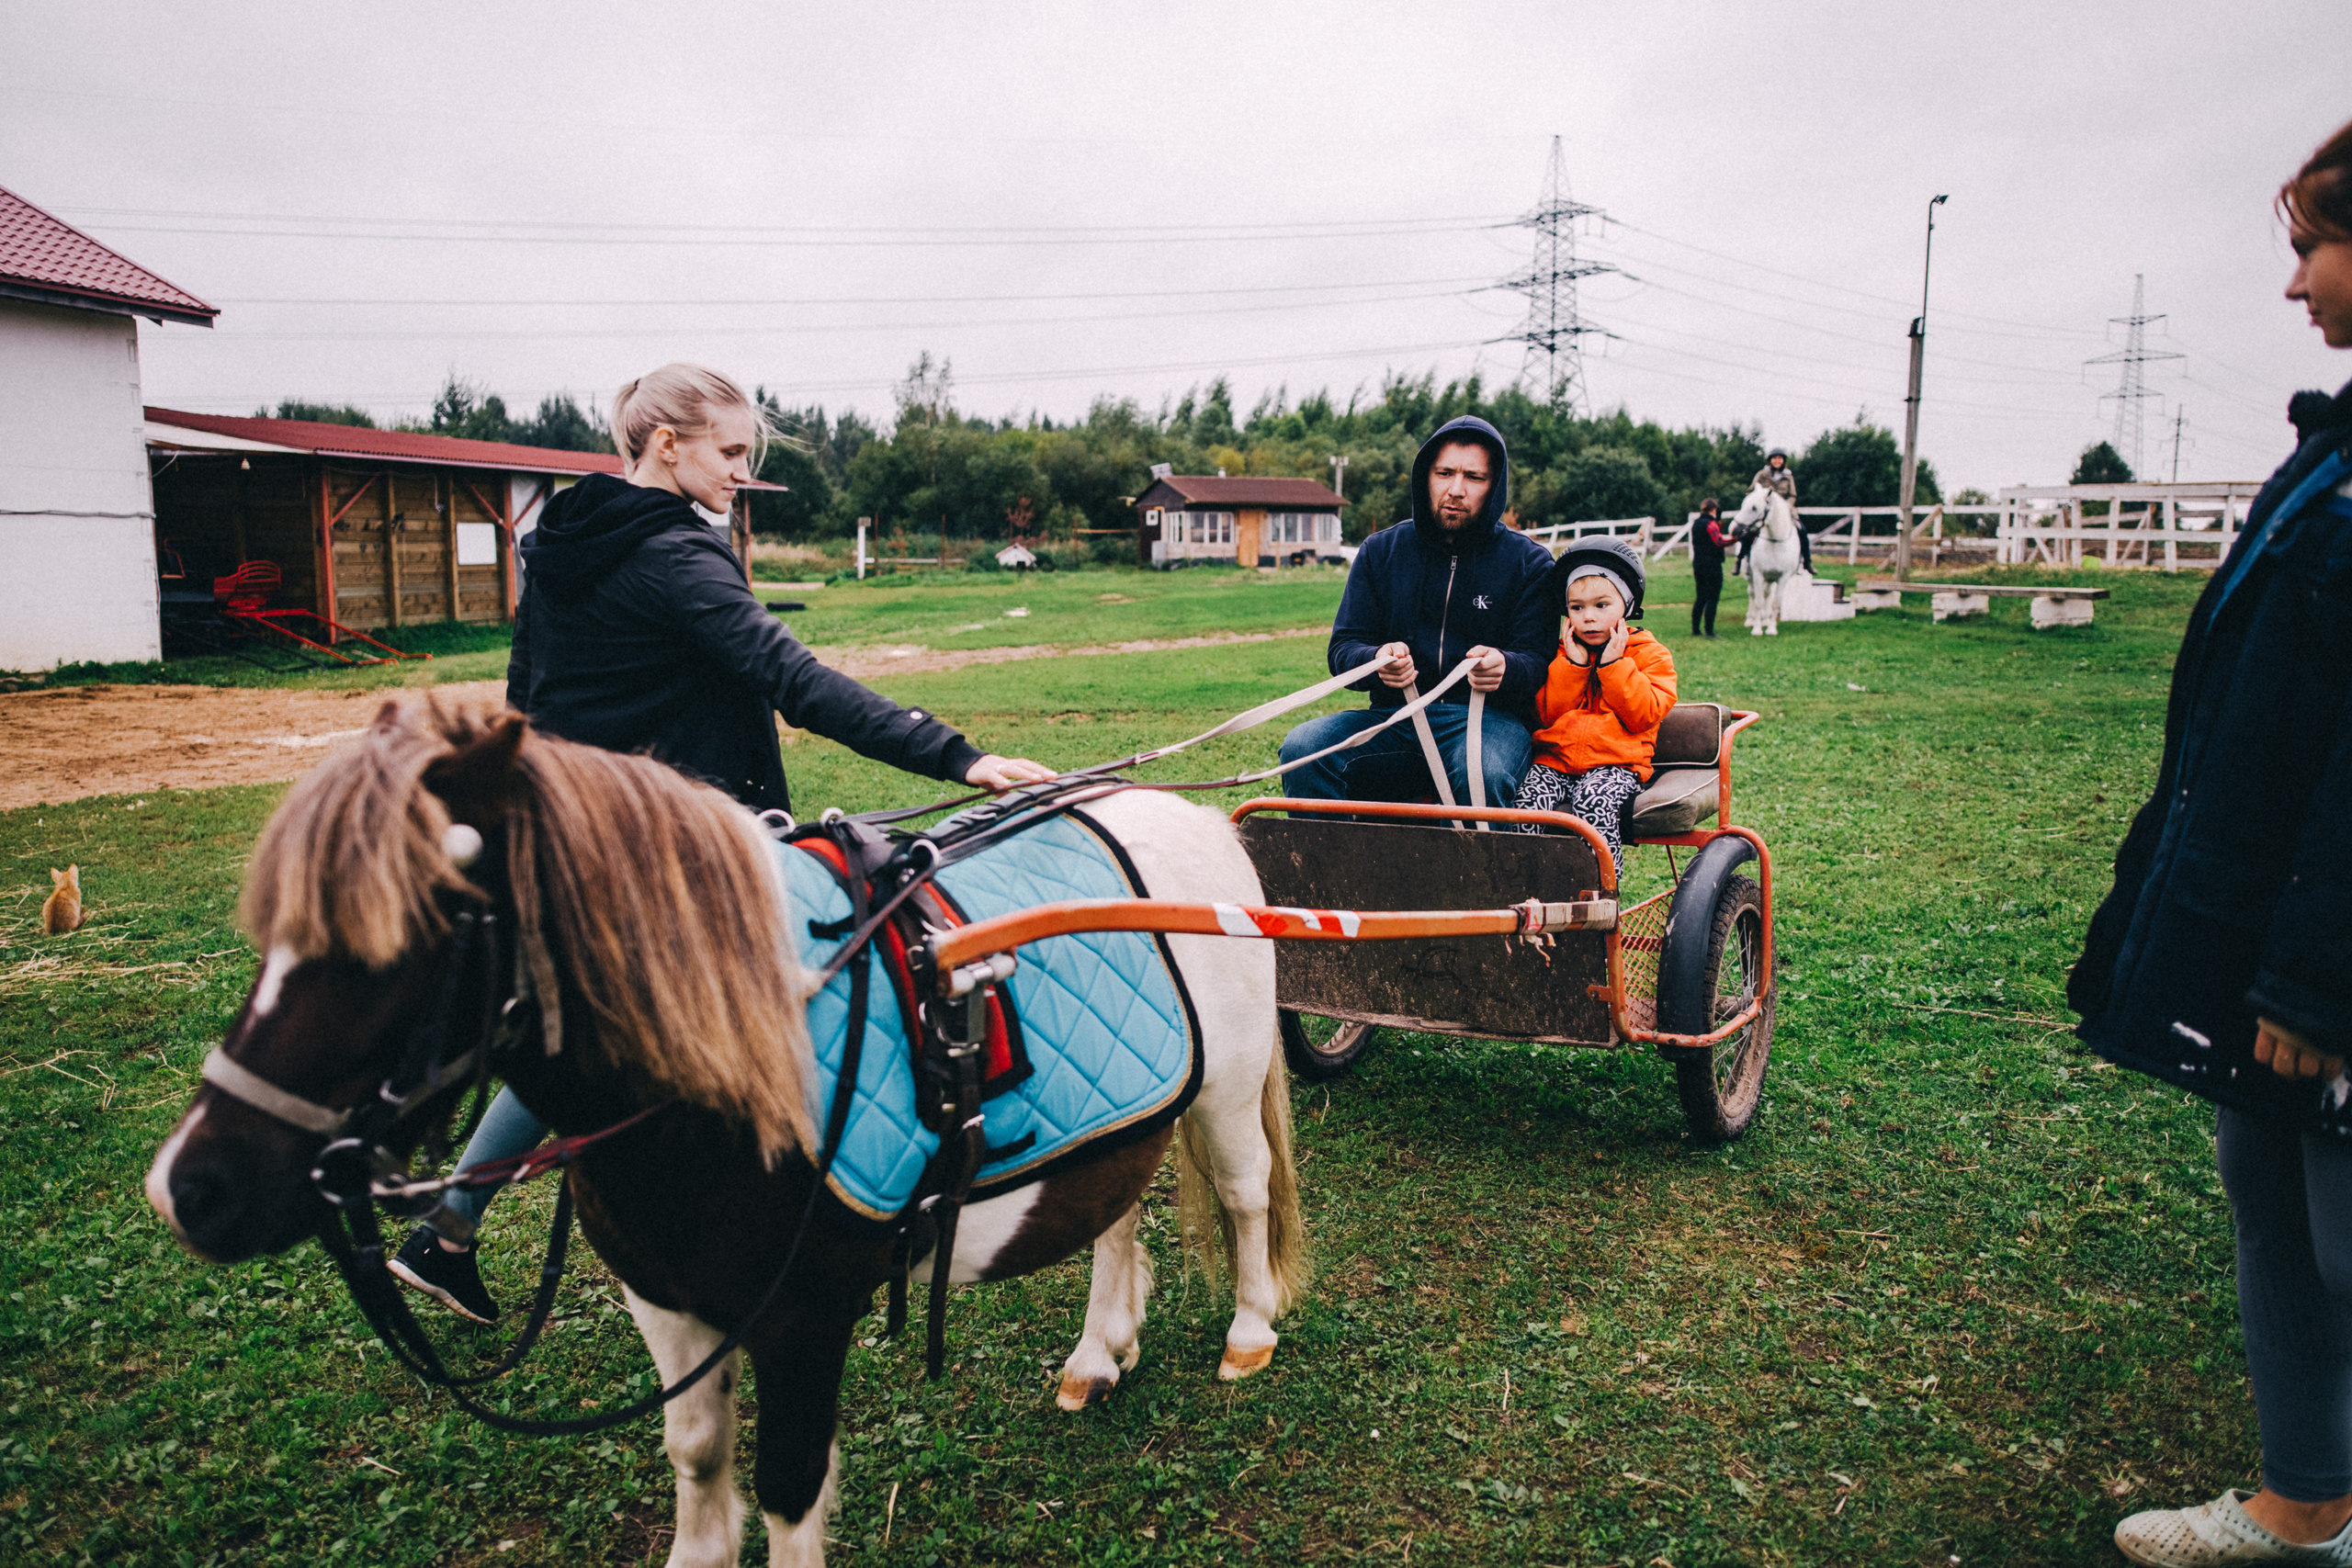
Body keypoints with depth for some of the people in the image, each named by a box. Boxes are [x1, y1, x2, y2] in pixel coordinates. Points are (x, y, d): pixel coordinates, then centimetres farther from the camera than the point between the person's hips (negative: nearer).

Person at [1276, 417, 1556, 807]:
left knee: (1481, 773, -39)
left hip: (1487, 716, -2)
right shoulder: (1380, 551, 11)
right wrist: (1377, 660, -18)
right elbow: (1344, 647, 8)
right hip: (1394, 713, 3)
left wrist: (1505, 668, -26)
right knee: (1301, 749, -25)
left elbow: (1538, 661, -1)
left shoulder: (1529, 563, 6)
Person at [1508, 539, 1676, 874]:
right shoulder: (1562, 653, 16)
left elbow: (1643, 715, -7)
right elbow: (1546, 713, 4)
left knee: (1595, 800, -34)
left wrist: (1614, 664, -10)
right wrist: (1572, 664, -3)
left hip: (1616, 762, -3)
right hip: (1555, 760, 3)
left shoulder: (1649, 655, 7)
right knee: (1531, 796, -27)